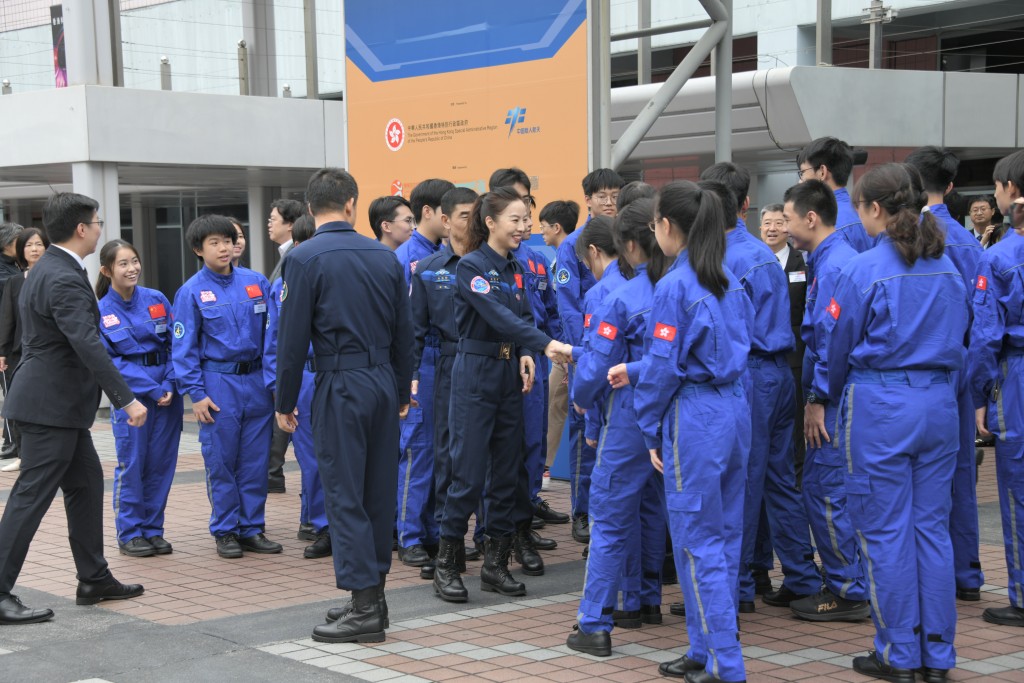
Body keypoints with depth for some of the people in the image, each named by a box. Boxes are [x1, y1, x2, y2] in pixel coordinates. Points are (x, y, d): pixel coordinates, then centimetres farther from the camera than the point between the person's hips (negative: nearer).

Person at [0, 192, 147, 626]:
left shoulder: (48, 269, 12)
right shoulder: (65, 280, -21)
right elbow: (88, 345, -29)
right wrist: (125, 399, -30)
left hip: (57, 402, 10)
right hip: (50, 406, -10)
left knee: (86, 484, 15)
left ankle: (94, 580, 23)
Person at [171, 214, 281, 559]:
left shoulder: (256, 282, 5)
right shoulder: (192, 292, -2)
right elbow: (183, 347, -2)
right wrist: (196, 394, -8)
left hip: (257, 381, 3)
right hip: (218, 383, -3)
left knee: (255, 461, 7)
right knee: (221, 462, 3)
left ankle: (252, 528, 17)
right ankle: (225, 531, 14)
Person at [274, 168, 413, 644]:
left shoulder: (305, 258, -8)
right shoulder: (385, 256, 6)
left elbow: (293, 337, -9)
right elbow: (403, 332, 12)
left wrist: (285, 402, 1)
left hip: (340, 386, -6)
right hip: (384, 383, 6)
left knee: (345, 494, -2)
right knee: (379, 490, 12)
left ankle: (364, 607, -4)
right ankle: (372, 594, 20)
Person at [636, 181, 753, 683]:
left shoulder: (675, 287, -14)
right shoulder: (730, 283, 10)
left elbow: (663, 366, -14)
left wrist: (652, 431, -2)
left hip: (694, 418, -8)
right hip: (735, 411, 8)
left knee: (698, 543, -1)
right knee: (724, 537, 13)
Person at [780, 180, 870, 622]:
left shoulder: (834, 265, -17)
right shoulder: (832, 259, 14)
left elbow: (833, 339, -21)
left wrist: (818, 399, -17)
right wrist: (816, 396, 16)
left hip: (836, 400, -10)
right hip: (834, 396, 10)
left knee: (826, 493, -4)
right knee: (822, 491, 15)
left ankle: (848, 593, 4)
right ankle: (847, 584, 22)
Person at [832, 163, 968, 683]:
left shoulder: (863, 270, -10)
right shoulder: (947, 268, 6)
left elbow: (839, 347, -1)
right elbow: (958, 339, 15)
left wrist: (834, 398, 16)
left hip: (881, 405, -5)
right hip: (939, 404, 5)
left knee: (886, 530, 3)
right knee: (932, 526, 10)